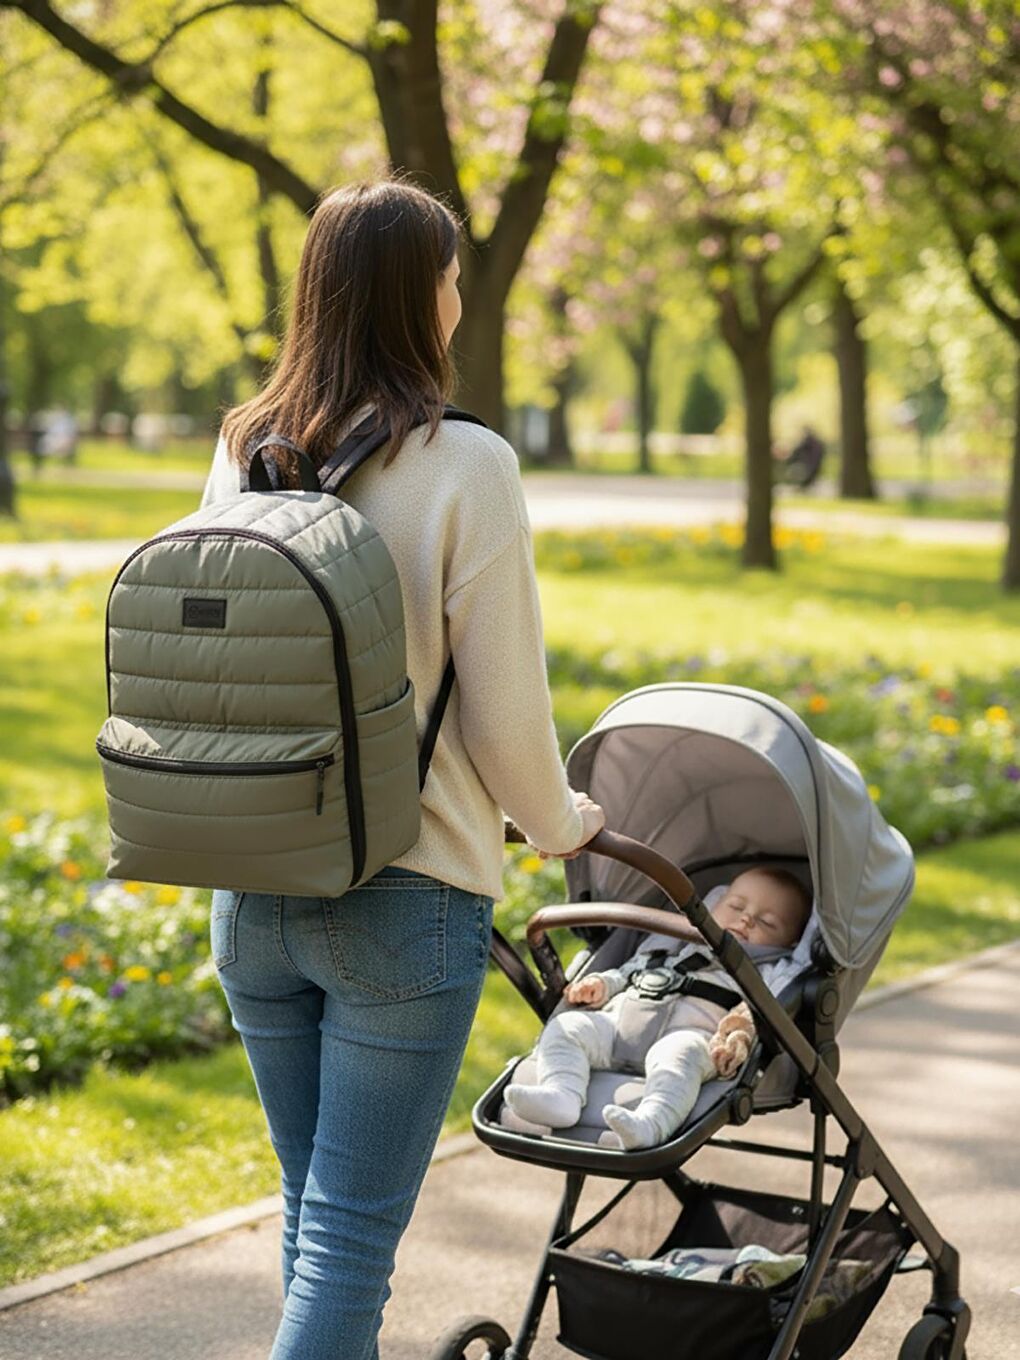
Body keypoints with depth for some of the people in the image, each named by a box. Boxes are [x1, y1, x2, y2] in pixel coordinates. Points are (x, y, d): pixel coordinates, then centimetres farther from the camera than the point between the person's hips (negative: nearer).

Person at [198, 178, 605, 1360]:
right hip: (405, 898, -6)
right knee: (353, 1234, 1)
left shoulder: (241, 452, 3)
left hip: (251, 891, 6)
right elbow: (505, 707, -10)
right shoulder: (462, 465, -13)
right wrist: (556, 821, 10)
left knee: (312, 1206, 20)